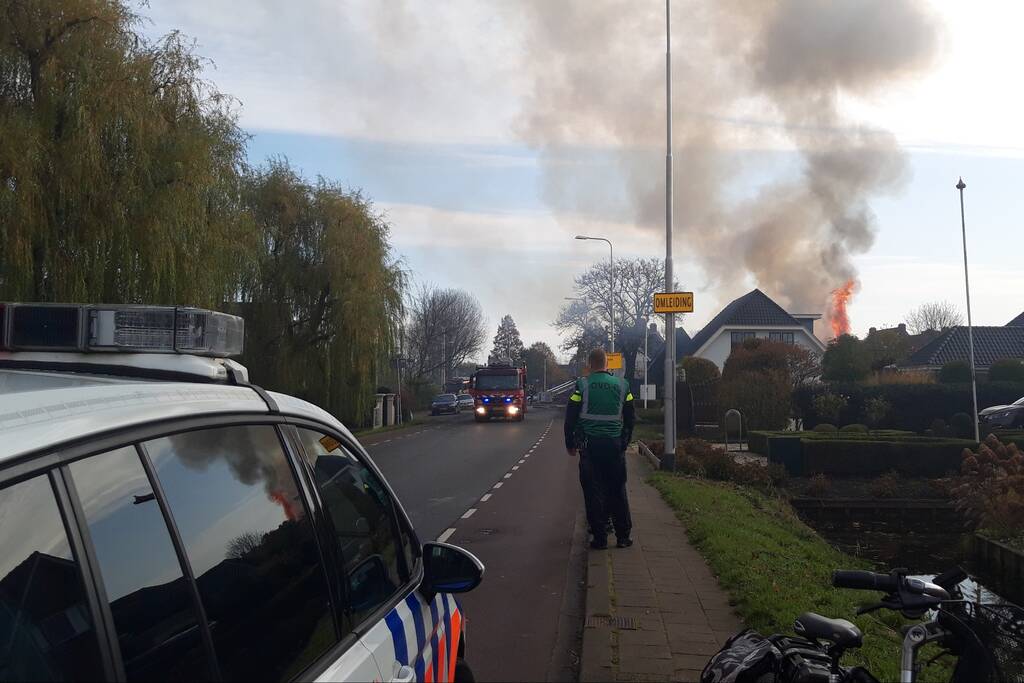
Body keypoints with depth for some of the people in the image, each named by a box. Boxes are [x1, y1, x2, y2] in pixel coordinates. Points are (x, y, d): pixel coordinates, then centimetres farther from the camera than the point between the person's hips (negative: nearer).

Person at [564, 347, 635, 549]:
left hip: (590, 445, -2)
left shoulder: (583, 385, -4)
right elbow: (631, 417, 11)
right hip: (615, 445, 2)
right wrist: (625, 442, 23)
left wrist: (570, 444, 10)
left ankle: (600, 537, 4)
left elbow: (570, 417, -2)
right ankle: (623, 536, 14)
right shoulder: (622, 385, 4)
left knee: (594, 492, 3)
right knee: (618, 490, 11)